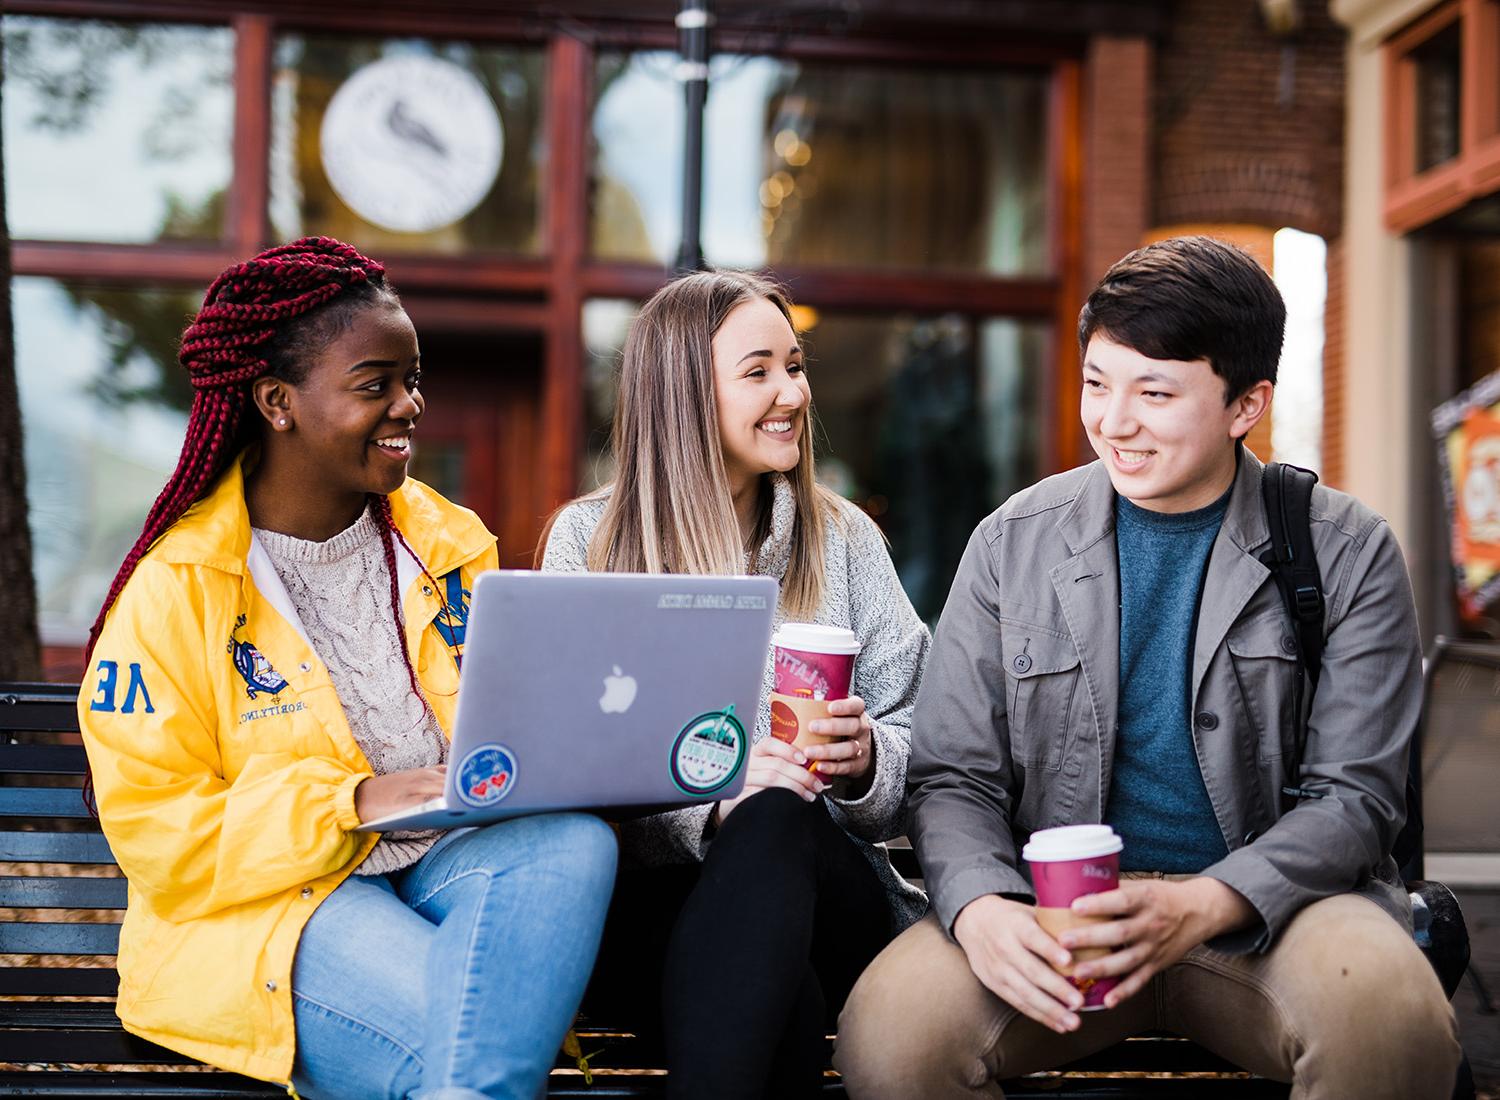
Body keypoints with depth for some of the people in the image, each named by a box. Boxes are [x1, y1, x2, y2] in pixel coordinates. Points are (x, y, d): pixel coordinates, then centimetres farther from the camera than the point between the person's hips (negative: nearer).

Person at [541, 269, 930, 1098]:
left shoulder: (845, 541, 11)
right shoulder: (586, 540, 7)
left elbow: (921, 759, 9)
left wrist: (865, 760, -15)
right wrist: (708, 803, -22)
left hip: (820, 888, 2)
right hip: (651, 897, -2)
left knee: (779, 819, -35)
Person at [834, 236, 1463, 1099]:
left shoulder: (1349, 554, 1)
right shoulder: (1014, 544, 5)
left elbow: (1355, 794, -3)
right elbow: (955, 778, 4)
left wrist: (1199, 906, -21)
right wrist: (981, 910, -19)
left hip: (1267, 907, 0)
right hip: (1055, 909, 1)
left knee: (1396, 1023, -34)